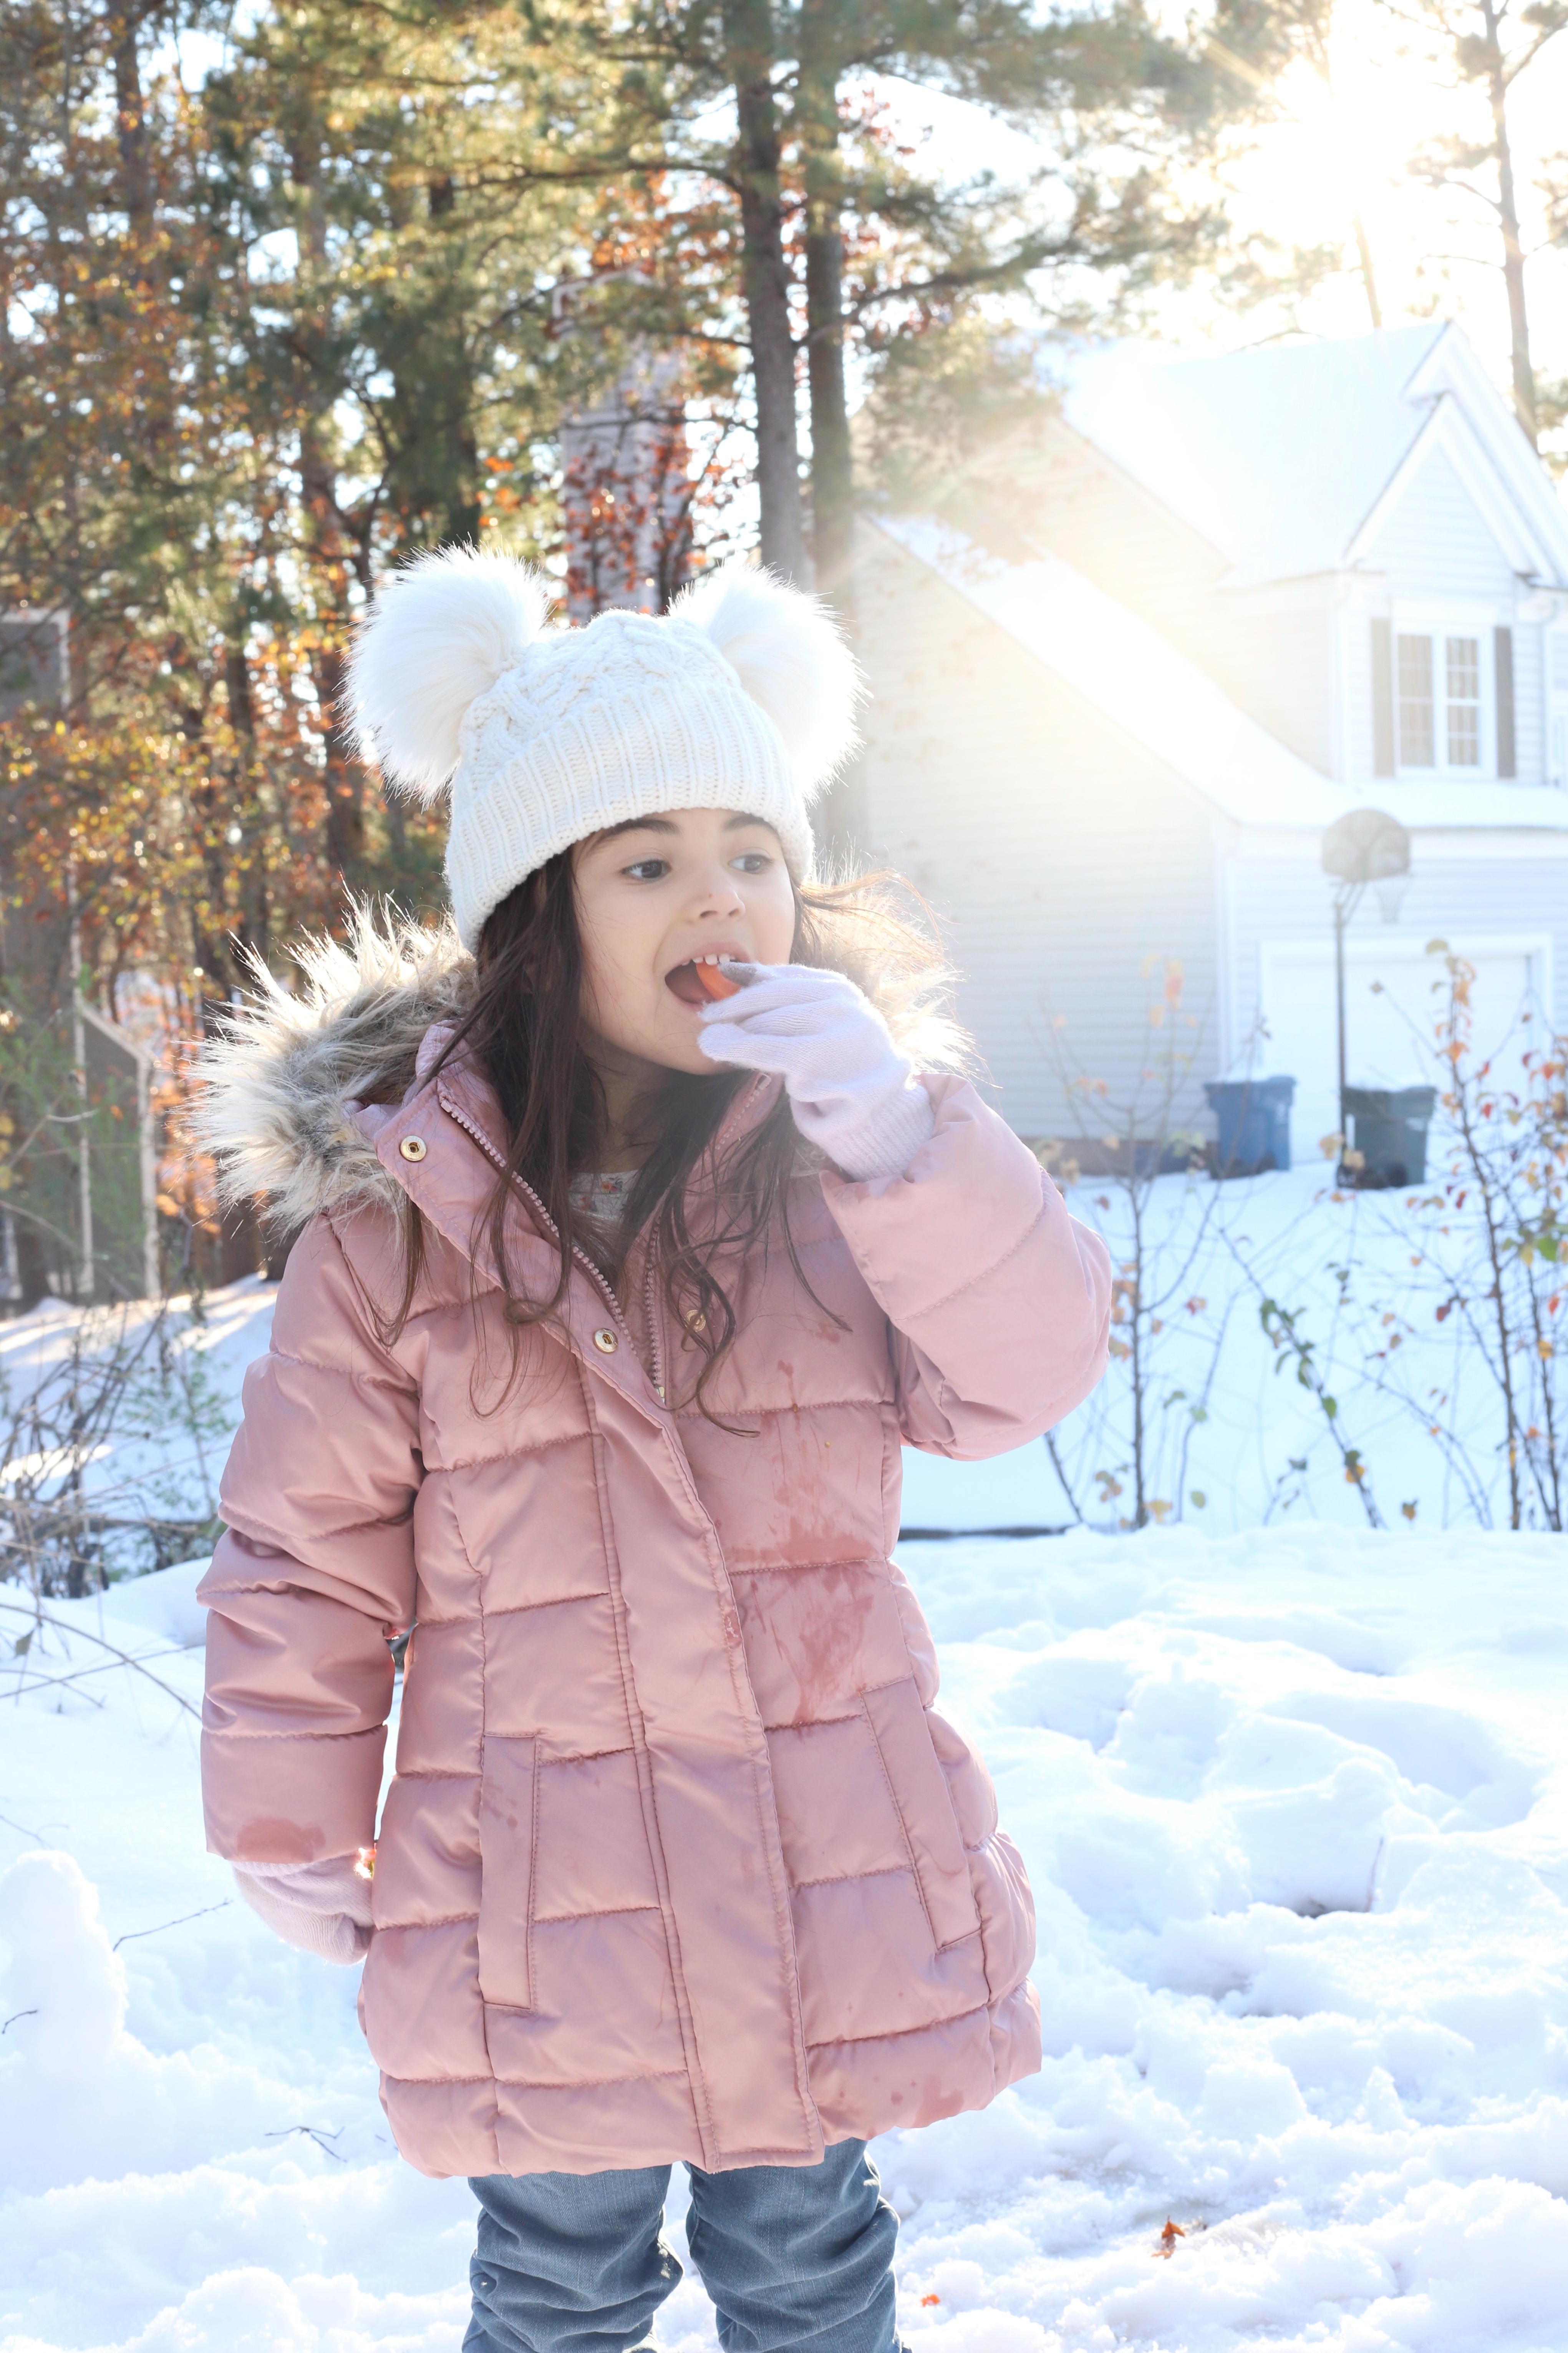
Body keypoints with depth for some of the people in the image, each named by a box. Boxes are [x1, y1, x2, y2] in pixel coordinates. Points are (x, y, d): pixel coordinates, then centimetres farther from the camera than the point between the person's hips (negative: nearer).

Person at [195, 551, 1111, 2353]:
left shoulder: (836, 1160, -3)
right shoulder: (394, 1209, -8)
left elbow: (1026, 1376, -15)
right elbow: (311, 1544, -1)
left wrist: (899, 1144, -28)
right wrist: (292, 1826, 3)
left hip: (829, 1869, 2)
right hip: (539, 1896, -1)